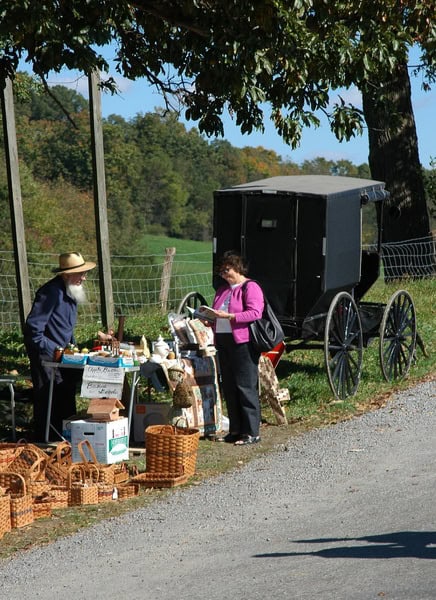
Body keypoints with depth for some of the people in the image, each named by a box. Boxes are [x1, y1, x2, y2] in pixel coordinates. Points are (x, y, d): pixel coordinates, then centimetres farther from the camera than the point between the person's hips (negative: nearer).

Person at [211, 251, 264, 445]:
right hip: (224, 342, 8)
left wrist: (229, 316, -24)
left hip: (243, 343, -8)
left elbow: (255, 313, -18)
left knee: (246, 387, -7)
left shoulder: (250, 287, -6)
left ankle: (252, 432, -4)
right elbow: (216, 313, 28)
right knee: (229, 387, 9)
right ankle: (235, 430, 17)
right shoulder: (223, 289, 21)